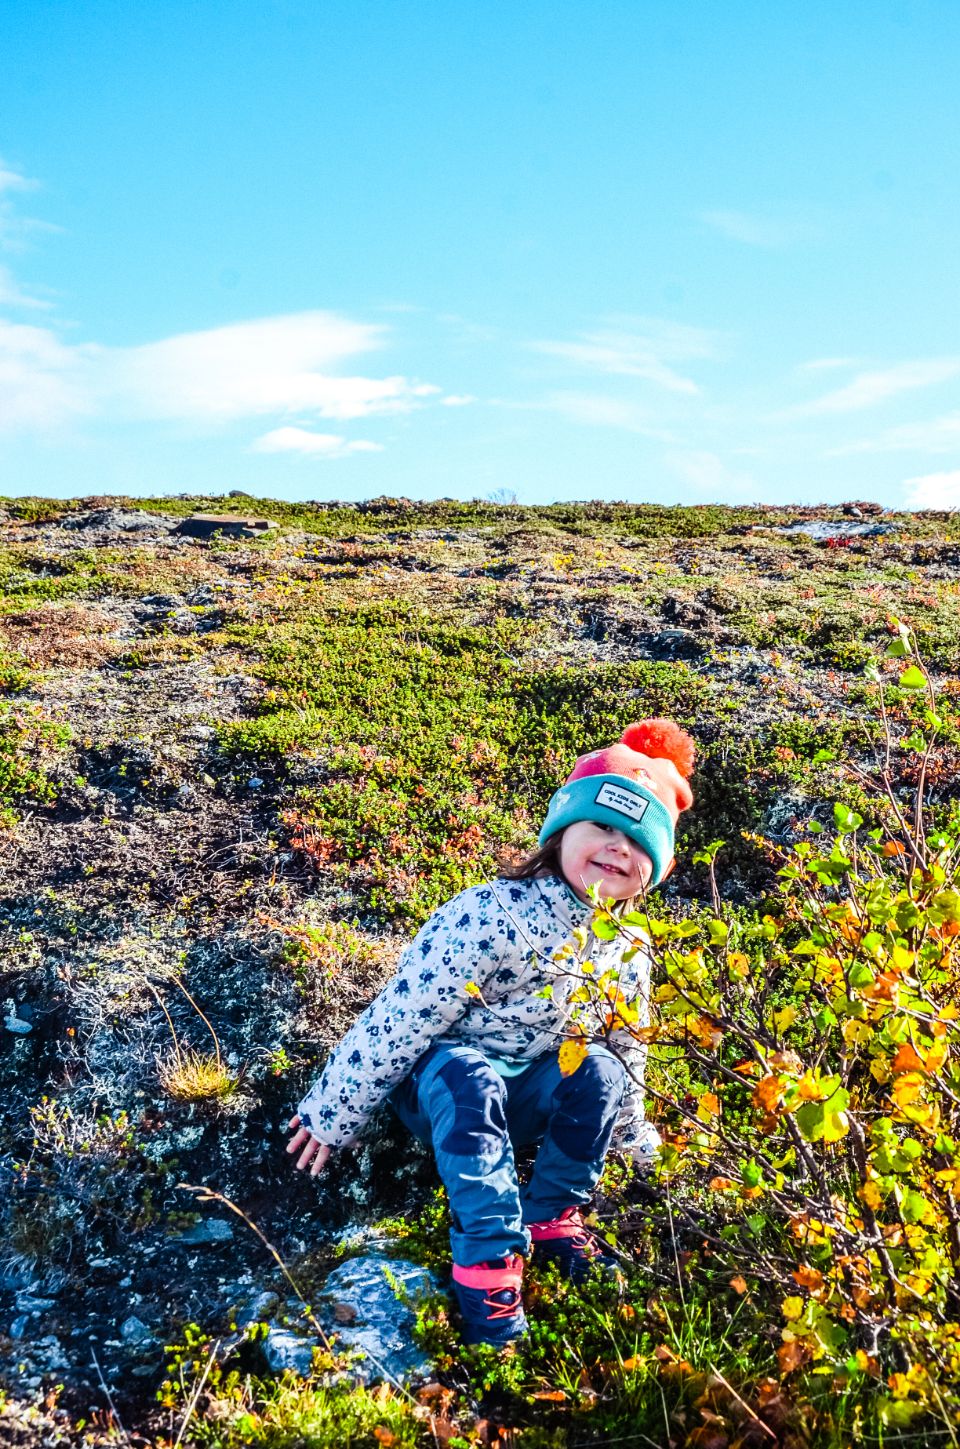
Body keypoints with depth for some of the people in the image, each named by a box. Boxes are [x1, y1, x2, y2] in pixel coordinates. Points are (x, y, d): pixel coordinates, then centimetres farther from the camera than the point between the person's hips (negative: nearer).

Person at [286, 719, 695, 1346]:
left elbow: (629, 1051, 13)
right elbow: (398, 1020, -24)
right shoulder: (490, 917, -28)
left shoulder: (628, 951, -5)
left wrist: (631, 1137, 22)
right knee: (467, 1076, -37)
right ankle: (490, 1254, -29)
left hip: (527, 1097, 5)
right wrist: (334, 1114, -19)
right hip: (441, 1083, -5)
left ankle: (551, 1216, -5)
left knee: (599, 1071, -22)